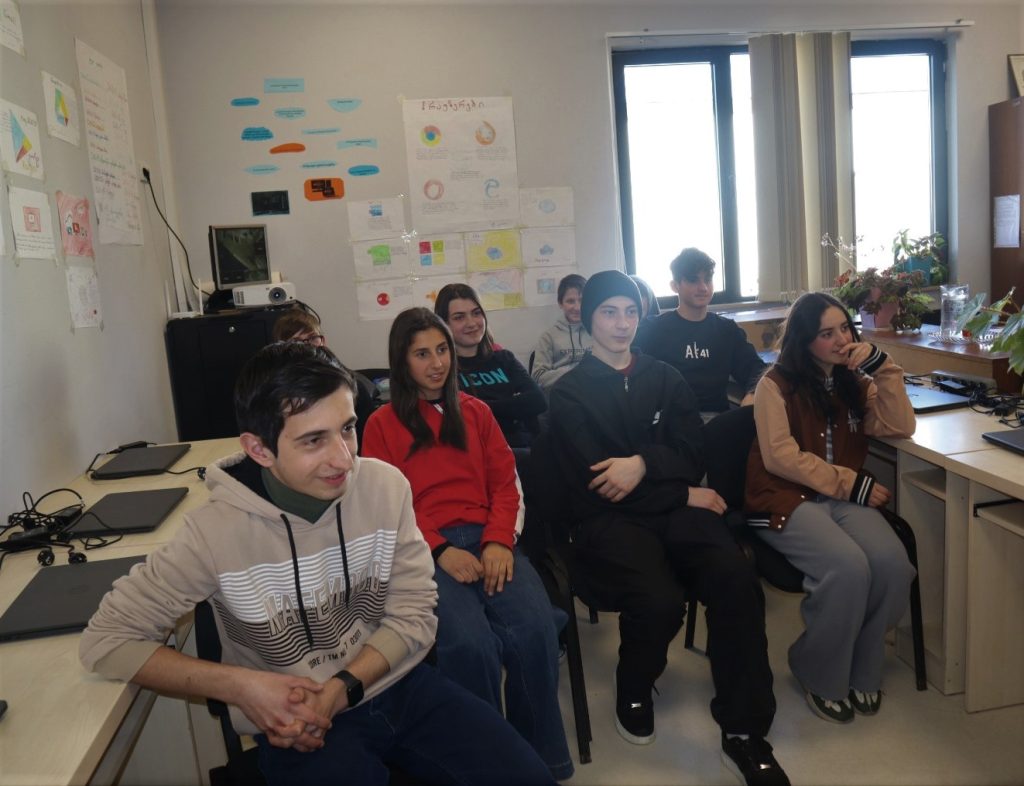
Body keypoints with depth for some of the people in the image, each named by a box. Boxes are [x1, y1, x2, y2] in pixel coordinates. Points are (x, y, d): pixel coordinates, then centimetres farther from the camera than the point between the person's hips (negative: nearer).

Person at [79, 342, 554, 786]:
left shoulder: (385, 487, -11)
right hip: (298, 718, -2)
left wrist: (339, 690, -20)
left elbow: (415, 618, -5)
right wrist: (240, 686, -20)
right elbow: (106, 641, -10)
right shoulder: (217, 531, -19)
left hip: (397, 684, 3)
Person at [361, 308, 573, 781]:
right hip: (424, 550, -2)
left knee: (535, 630, -28)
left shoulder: (476, 412, 21)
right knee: (470, 643, -33)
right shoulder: (382, 424, 12)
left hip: (487, 539, 3)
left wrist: (499, 542, -8)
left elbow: (505, 483, 12)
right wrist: (441, 550, -14)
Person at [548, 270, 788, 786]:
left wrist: (644, 463, -16)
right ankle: (633, 689, 4)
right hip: (609, 519, -3)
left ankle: (744, 732, -11)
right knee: (660, 600, -31)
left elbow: (692, 454, 6)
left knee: (735, 578, -27)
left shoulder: (665, 378, 16)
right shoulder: (569, 394, 3)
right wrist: (685, 496, -7)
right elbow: (592, 485, -6)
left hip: (674, 509, 3)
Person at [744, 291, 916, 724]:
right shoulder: (776, 385, -3)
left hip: (844, 498, 5)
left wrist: (880, 366, -6)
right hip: (787, 499, -5)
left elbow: (900, 427, 0)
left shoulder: (855, 382, 13)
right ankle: (821, 677, -4)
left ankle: (861, 670, 1)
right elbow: (781, 458, -13)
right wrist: (853, 484, -13)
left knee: (892, 563, -25)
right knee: (848, 569, -31)